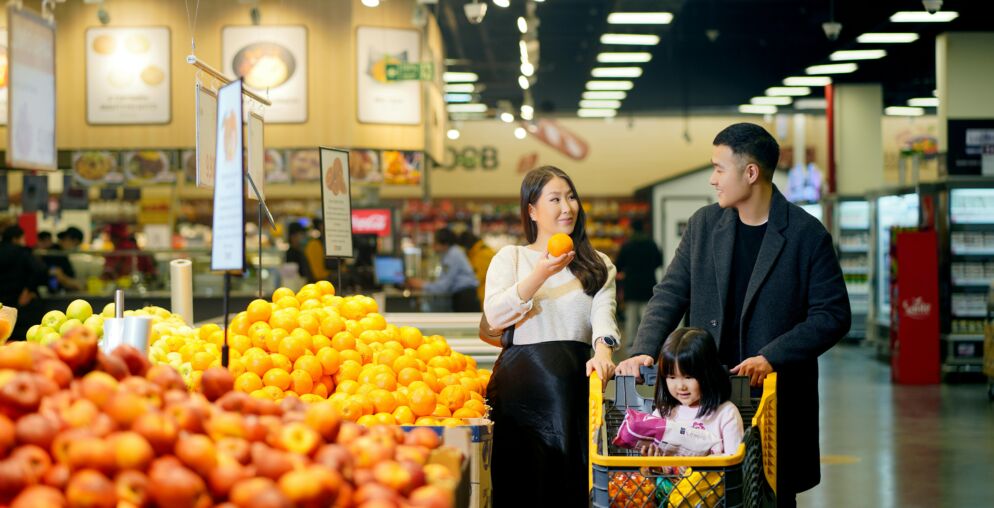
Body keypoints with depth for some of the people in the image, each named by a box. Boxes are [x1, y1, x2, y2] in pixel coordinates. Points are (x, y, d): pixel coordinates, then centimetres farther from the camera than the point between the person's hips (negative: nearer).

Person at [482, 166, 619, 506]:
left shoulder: (599, 265, 16)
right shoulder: (511, 257, 9)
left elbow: (603, 312, -2)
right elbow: (494, 318, -7)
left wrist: (603, 351, -23)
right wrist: (541, 275, -18)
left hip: (576, 380, 2)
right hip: (522, 379, -2)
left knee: (574, 480, -2)